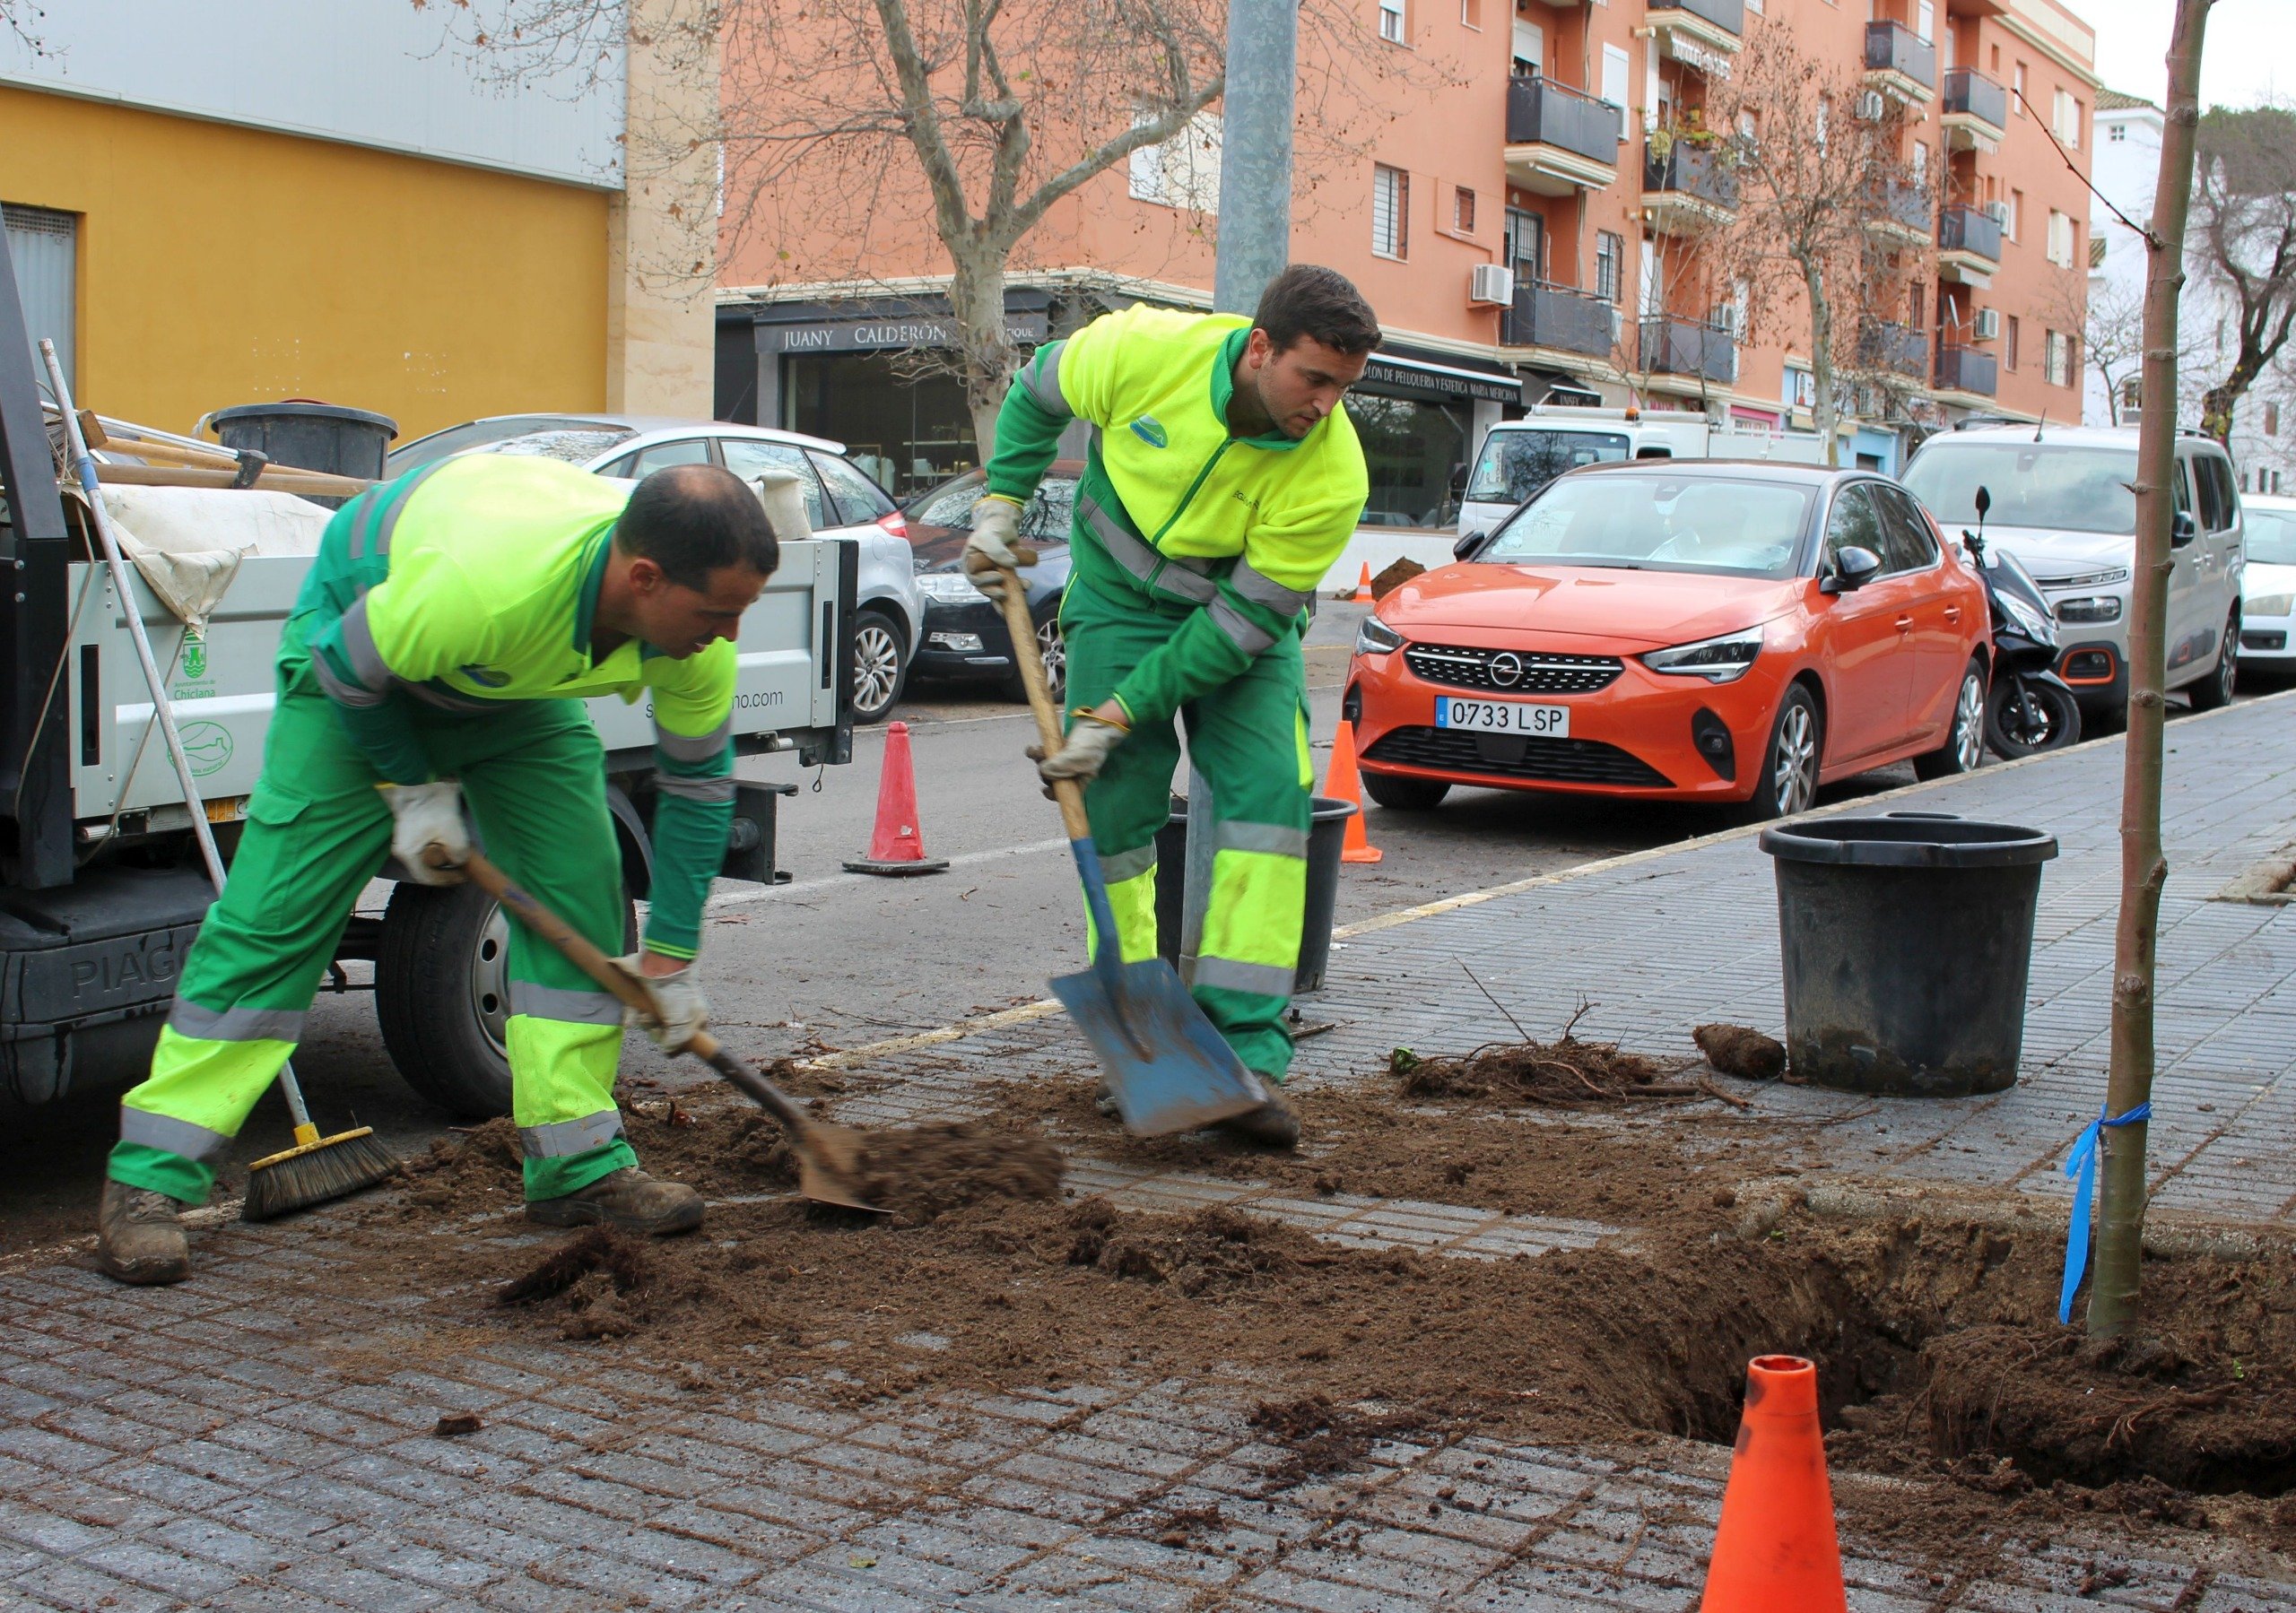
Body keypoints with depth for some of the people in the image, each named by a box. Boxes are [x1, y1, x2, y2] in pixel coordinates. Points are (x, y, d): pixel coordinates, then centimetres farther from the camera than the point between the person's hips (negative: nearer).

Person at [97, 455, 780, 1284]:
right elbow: (349, 668, -24)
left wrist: (670, 957, -6)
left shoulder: (694, 628, -27)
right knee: (275, 910, -9)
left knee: (581, 892, -5)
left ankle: (580, 1164, 6)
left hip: (521, 684, 5)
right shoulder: (478, 582, -45)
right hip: (358, 642, -5)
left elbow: (698, 777, -10)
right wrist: (413, 788, -14)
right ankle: (147, 1180, -3)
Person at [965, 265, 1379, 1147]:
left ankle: (1247, 1056, -13)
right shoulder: (1143, 349, -25)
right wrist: (1001, 502, -5)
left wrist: (1119, 715, -24)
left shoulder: (1332, 476, -28)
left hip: (1244, 628, -1)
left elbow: (1242, 623, -24)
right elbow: (1039, 390, -1)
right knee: (1115, 808, -2)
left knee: (1269, 799, -15)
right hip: (1120, 601, 1)